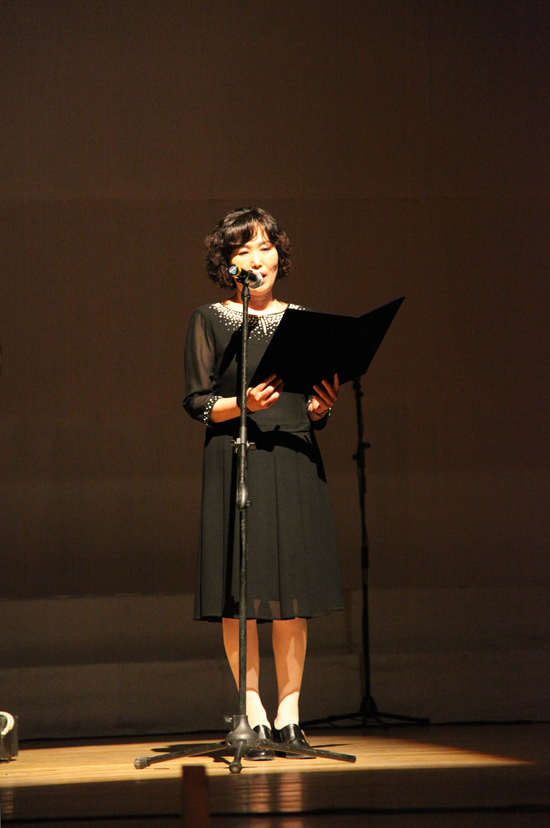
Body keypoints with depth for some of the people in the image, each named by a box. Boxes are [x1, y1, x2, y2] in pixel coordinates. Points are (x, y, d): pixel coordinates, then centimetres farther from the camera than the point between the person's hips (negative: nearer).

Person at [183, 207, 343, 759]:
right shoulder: (209, 320, 4)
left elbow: (316, 409, 16)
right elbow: (196, 400, -1)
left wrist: (321, 407, -7)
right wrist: (245, 405, -17)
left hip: (295, 462, 3)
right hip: (235, 461, -3)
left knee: (294, 591, 0)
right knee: (241, 593, -5)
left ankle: (288, 714, 6)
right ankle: (253, 715, 1)